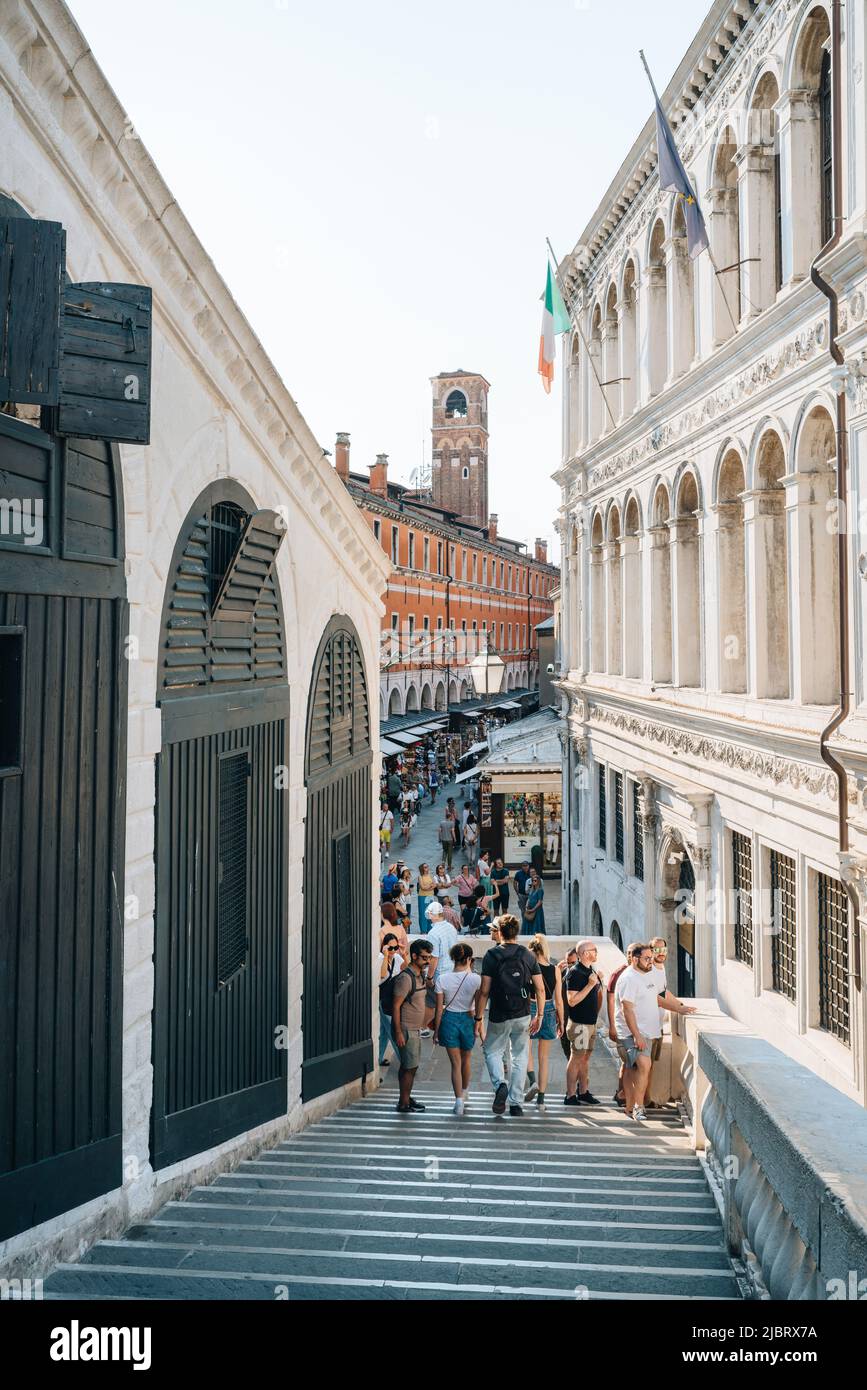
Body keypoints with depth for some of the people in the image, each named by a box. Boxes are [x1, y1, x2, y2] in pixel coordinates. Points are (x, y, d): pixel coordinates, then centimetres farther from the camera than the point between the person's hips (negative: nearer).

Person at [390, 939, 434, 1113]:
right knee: (409, 1066, -5)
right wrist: (398, 1033, -22)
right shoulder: (405, 978, -20)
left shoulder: (421, 975, 9)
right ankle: (404, 1103, 4)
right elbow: (395, 1006, -20)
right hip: (406, 1030, -9)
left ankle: (407, 1098, 25)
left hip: (416, 1029, 9)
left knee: (412, 1066, 15)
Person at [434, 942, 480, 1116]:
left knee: (455, 1062, 8)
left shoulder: (442, 979, -10)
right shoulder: (475, 979, -13)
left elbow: (439, 1009, -5)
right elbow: (478, 1006, -9)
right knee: (466, 1059, 23)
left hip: (449, 1019, -1)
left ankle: (459, 1100, -3)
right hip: (467, 1020, 1)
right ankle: (464, 1092, 44)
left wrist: (436, 1031, 3)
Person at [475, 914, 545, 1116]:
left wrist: (478, 1019, -3)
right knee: (520, 1058, 12)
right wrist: (539, 1016, 7)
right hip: (523, 1016, 2)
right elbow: (540, 989, -1)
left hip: (499, 1016, -2)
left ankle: (500, 1084, -9)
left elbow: (484, 991, -9)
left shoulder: (492, 955, -7)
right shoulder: (528, 956, 2)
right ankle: (516, 1103, 12)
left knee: (492, 1052, 15)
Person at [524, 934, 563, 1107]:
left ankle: (533, 1081, -9)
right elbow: (559, 1000, 2)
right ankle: (541, 1098, 13)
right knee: (544, 1057, 11)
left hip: (530, 1009, -3)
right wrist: (561, 1022, 12)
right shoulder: (554, 970, -1)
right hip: (549, 1011, 3)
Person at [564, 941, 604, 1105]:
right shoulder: (575, 972, -16)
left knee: (585, 1058, 13)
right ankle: (570, 1096, 1)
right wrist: (590, 985, -22)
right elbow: (572, 1001, -22)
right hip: (579, 1023, -9)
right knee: (576, 1058, -4)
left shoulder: (592, 970, 12)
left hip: (591, 1022, 9)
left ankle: (583, 1092, 21)